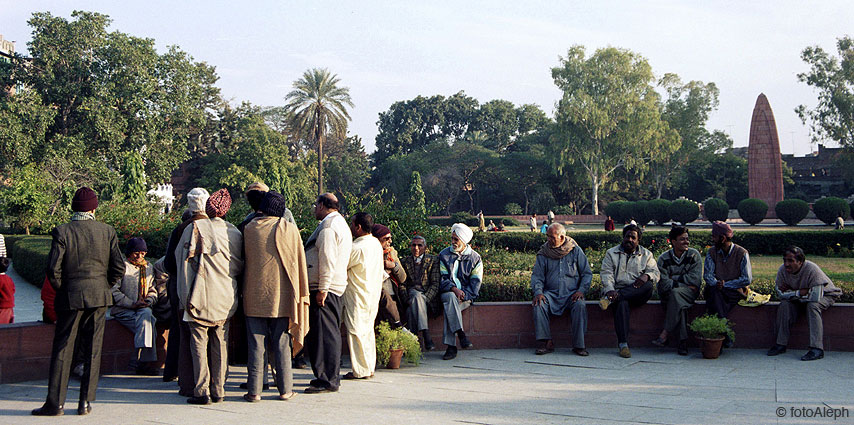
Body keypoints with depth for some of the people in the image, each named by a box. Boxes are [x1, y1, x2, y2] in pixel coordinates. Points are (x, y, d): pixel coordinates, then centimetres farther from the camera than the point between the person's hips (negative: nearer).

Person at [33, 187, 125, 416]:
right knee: (93, 350, 8)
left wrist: (61, 290, 6)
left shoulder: (62, 232, -6)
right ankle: (85, 402, 10)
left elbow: (53, 269, -10)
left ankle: (55, 403, 7)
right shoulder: (107, 231, 0)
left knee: (62, 349, 5)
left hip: (71, 297, -2)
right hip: (99, 298, 2)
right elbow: (118, 268, 0)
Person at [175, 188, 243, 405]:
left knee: (199, 343, 0)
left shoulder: (196, 228, -7)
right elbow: (240, 267, 11)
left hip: (202, 297, -4)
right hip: (226, 299, 4)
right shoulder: (234, 232, 6)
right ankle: (218, 391, 13)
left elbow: (184, 259, -4)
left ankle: (202, 391, -2)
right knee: (220, 343, 10)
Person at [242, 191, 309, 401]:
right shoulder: (290, 229, -2)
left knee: (256, 344, 4)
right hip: (281, 296, 0)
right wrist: (301, 295, 10)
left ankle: (254, 390, 5)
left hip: (254, 295, 0)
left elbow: (244, 259, 9)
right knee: (281, 343, 7)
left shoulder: (249, 228, 0)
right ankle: (285, 389, 11)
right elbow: (300, 263, 2)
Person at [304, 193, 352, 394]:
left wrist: (322, 289, -21)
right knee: (329, 333, 14)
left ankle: (328, 381, -7)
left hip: (324, 288, -11)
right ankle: (330, 377, 21)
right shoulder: (341, 223, 21)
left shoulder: (328, 226, -13)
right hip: (336, 287, 11)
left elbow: (327, 259, -20)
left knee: (324, 334, -9)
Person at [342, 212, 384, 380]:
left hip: (357, 297, -9)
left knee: (356, 331, -2)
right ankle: (369, 368, 19)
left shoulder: (357, 247, -20)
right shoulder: (376, 243, 7)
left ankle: (360, 370, 1)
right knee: (368, 330, 14)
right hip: (373, 295, 9)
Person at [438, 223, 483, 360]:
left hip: (467, 295, -1)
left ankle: (451, 346, -33)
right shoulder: (444, 255, 10)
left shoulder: (475, 258, 7)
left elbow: (475, 282, 1)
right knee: (450, 297, -36)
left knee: (449, 307, -32)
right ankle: (461, 334, -42)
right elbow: (443, 278, 1)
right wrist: (454, 289, -17)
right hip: (447, 291, 1)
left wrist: (463, 294, -15)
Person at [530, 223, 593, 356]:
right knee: (539, 304, -29)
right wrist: (538, 292, -14)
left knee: (580, 305, -32)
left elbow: (587, 273, 6)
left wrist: (581, 290, -10)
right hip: (551, 293, 1)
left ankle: (579, 345, -26)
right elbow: (537, 276, 5)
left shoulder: (575, 251, 4)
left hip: (572, 293, -1)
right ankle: (545, 342, -27)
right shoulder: (543, 253, 7)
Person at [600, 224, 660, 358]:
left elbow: (655, 272, 7)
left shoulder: (646, 255, 18)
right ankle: (623, 344, -40)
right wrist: (610, 290, -19)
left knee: (648, 285, -33)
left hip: (638, 294, 2)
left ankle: (612, 299, -36)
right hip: (617, 290, -2)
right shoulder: (611, 253, 13)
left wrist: (647, 276, -19)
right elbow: (606, 274, 1)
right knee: (622, 304, -36)